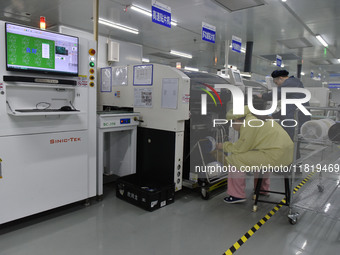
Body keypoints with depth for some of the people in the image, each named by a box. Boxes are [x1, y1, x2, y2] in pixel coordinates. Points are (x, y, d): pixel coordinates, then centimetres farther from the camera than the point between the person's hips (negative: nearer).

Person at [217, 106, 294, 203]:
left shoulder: (248, 124, -12)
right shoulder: (255, 119, 18)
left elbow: (240, 149, -9)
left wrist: (224, 146, 5)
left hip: (275, 155, -11)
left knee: (235, 159, -6)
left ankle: (238, 195, 4)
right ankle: (263, 188, 41)